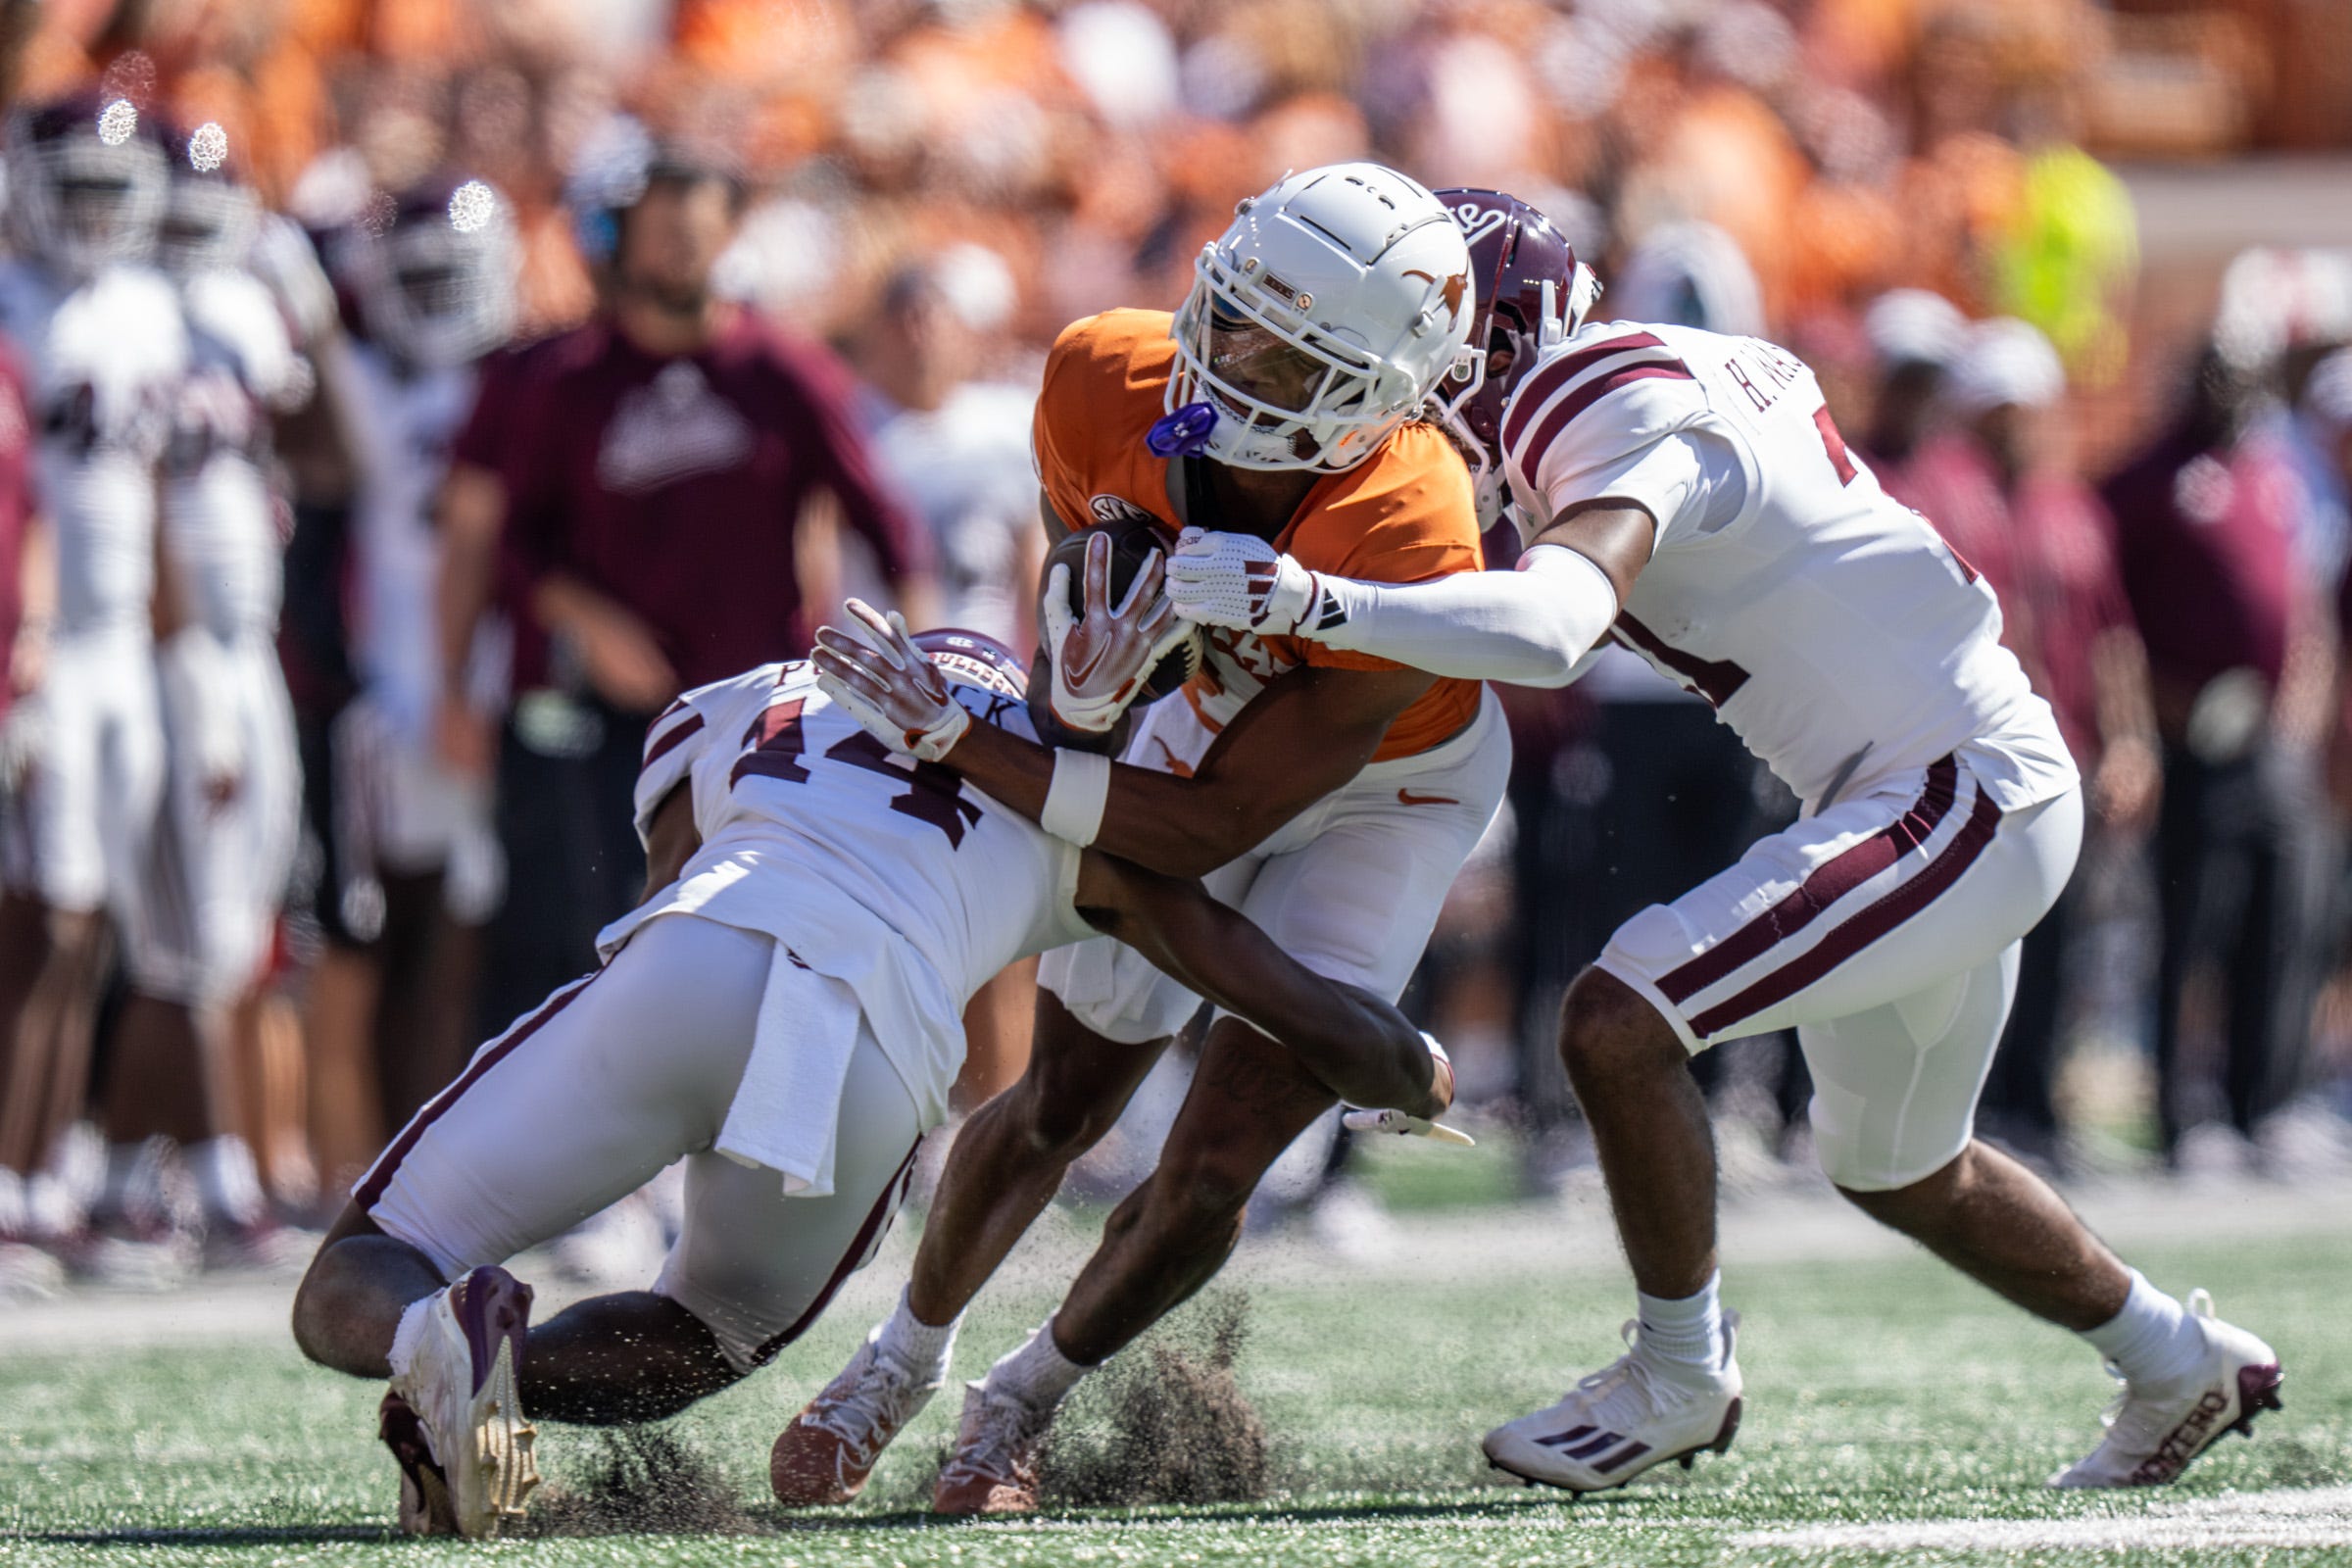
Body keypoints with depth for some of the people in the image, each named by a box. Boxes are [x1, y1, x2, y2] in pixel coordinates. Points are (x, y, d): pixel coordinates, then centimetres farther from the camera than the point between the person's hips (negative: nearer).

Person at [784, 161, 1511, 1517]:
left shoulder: (1408, 556, -43)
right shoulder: (1111, 380, -29)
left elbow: (1210, 828, -35)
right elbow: (1081, 541, -1)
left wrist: (963, 744, -37)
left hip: (1387, 790, -4)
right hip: (1207, 717, 4)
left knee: (1215, 1170, -8)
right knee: (1061, 1108, 9)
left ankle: (1029, 1399, 19)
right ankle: (909, 1354, 35)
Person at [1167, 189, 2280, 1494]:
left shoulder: (1630, 435, -20)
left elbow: (1549, 631, -39)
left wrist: (1318, 602, -46)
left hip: (1962, 790, -11)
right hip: (1951, 788, 11)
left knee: (1619, 1022, -19)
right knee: (1897, 1174, 26)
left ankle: (1677, 1378, -3)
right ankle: (2180, 1366, 43)